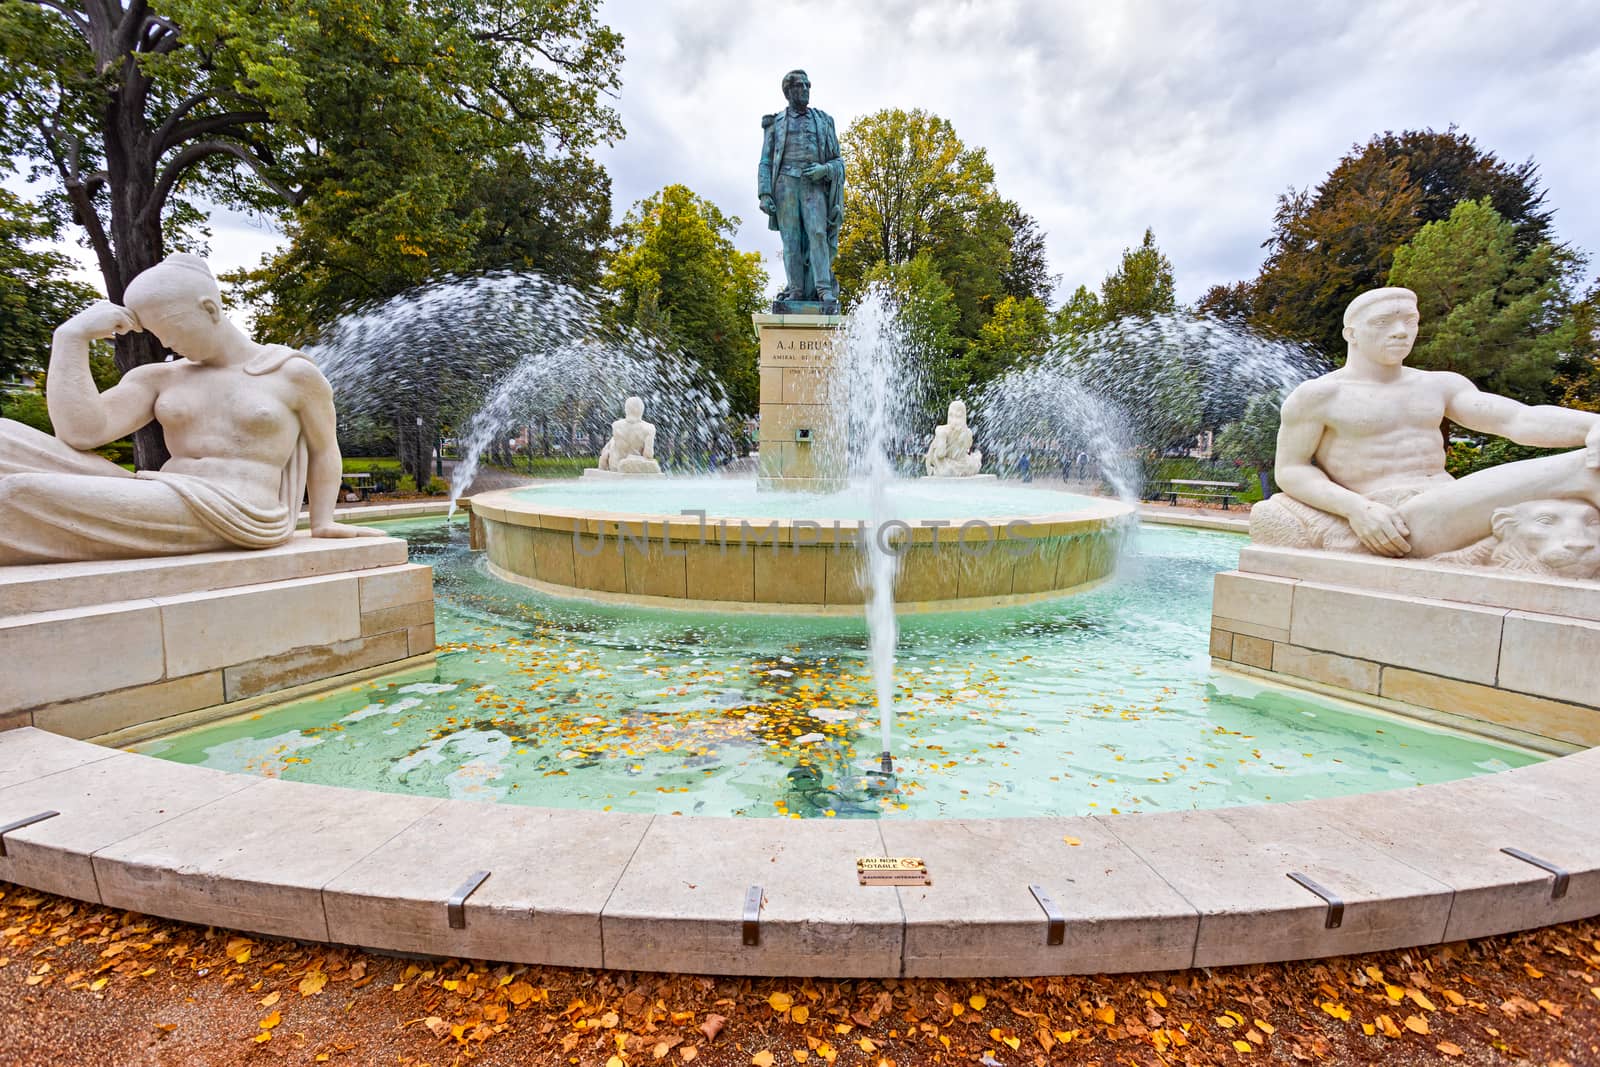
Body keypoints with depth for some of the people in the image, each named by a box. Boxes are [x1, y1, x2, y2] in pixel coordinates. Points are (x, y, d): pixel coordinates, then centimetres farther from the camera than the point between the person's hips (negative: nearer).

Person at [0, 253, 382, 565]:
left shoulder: (295, 373, 7)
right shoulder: (160, 377, 18)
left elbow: (324, 451, 13)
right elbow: (82, 432, 4)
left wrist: (322, 524, 7)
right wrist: (71, 336, 4)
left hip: (237, 516, -6)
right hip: (160, 507, 6)